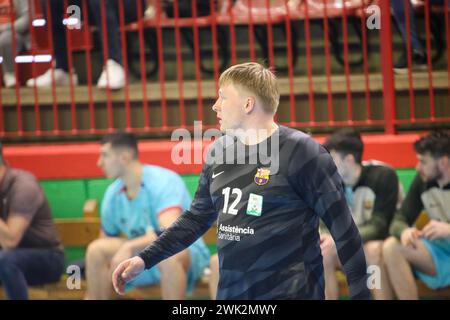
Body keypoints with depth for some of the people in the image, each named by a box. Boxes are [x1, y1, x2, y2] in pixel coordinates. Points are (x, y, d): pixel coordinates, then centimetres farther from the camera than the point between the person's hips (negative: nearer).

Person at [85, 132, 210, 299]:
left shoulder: (164, 181, -21)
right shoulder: (113, 194, -1)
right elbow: (106, 240, 9)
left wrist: (128, 247, -41)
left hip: (187, 252, -6)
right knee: (97, 250, -14)